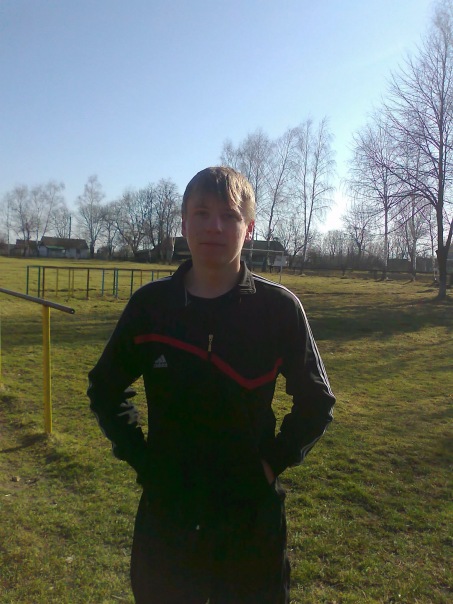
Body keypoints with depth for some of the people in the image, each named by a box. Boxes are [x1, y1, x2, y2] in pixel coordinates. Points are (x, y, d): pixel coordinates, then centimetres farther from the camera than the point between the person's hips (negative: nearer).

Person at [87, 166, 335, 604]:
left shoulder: (280, 308, -12)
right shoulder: (149, 304, -8)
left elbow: (316, 401, 0)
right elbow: (106, 388, 6)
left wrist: (275, 460, -8)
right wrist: (137, 454, -2)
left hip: (252, 516, -1)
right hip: (164, 515, 2)